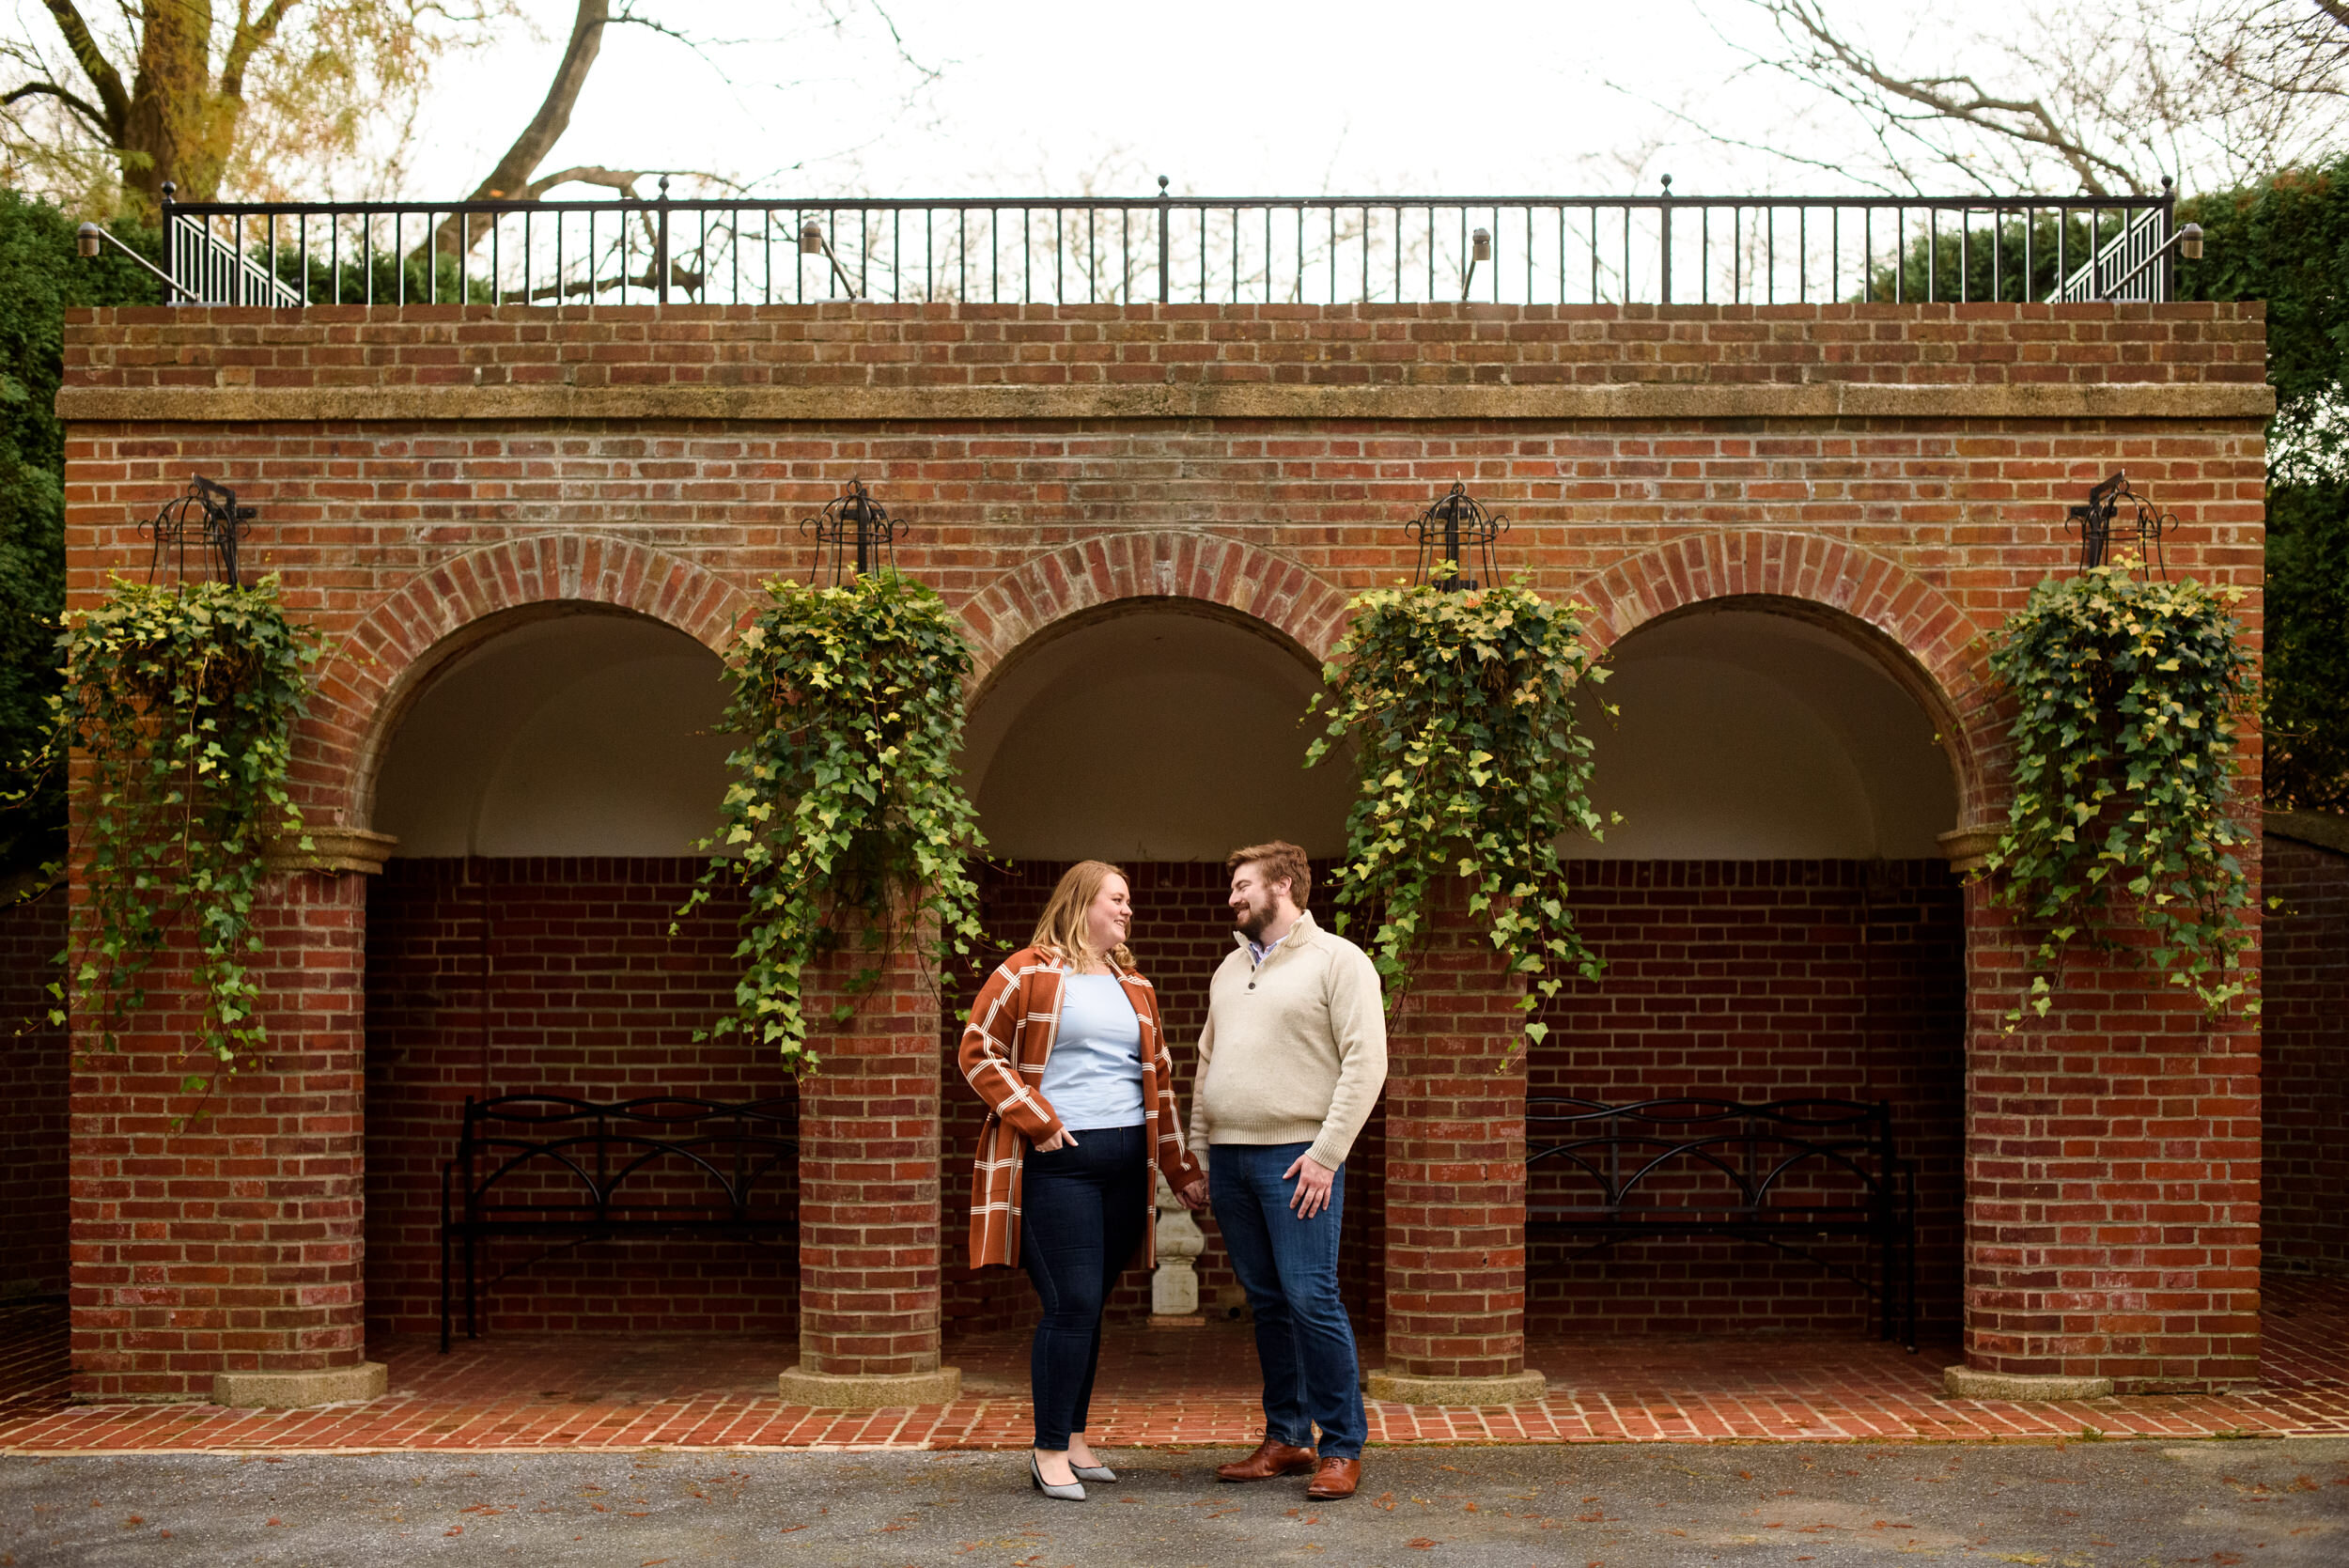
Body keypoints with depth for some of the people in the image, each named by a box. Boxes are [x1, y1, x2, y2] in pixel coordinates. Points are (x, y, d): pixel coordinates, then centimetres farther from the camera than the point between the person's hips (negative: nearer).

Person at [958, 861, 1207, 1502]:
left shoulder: (1134, 985, 18)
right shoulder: (1027, 973, -2)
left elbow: (1158, 1080, 20)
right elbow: (979, 1052, -5)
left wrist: (1181, 1170, 17)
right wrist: (1036, 1122, -11)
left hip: (1126, 1161, 6)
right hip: (1058, 1161, -6)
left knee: (1091, 1305, 10)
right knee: (1072, 1304, -9)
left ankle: (1074, 1437, 21)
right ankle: (1050, 1451, 2)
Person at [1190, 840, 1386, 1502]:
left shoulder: (1338, 960, -2)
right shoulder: (1231, 967, 19)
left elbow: (1366, 1062, -10)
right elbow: (1207, 1063, 23)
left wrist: (1326, 1152, -15)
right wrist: (1198, 1150, 15)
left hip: (1297, 1158, -6)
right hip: (1228, 1157, 6)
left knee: (1310, 1298, -9)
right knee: (1266, 1302, 10)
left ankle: (1341, 1448, 0)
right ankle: (1285, 1437, 18)